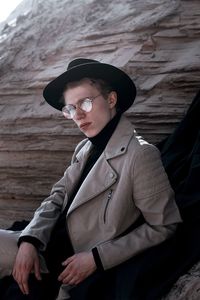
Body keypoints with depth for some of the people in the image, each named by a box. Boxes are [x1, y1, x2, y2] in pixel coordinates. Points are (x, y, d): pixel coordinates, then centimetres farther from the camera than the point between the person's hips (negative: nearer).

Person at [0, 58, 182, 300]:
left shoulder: (141, 155, -17)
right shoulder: (85, 148, 7)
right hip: (50, 246, 7)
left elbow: (163, 227, -16)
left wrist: (96, 258, -18)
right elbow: (58, 197, 9)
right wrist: (29, 241, -10)